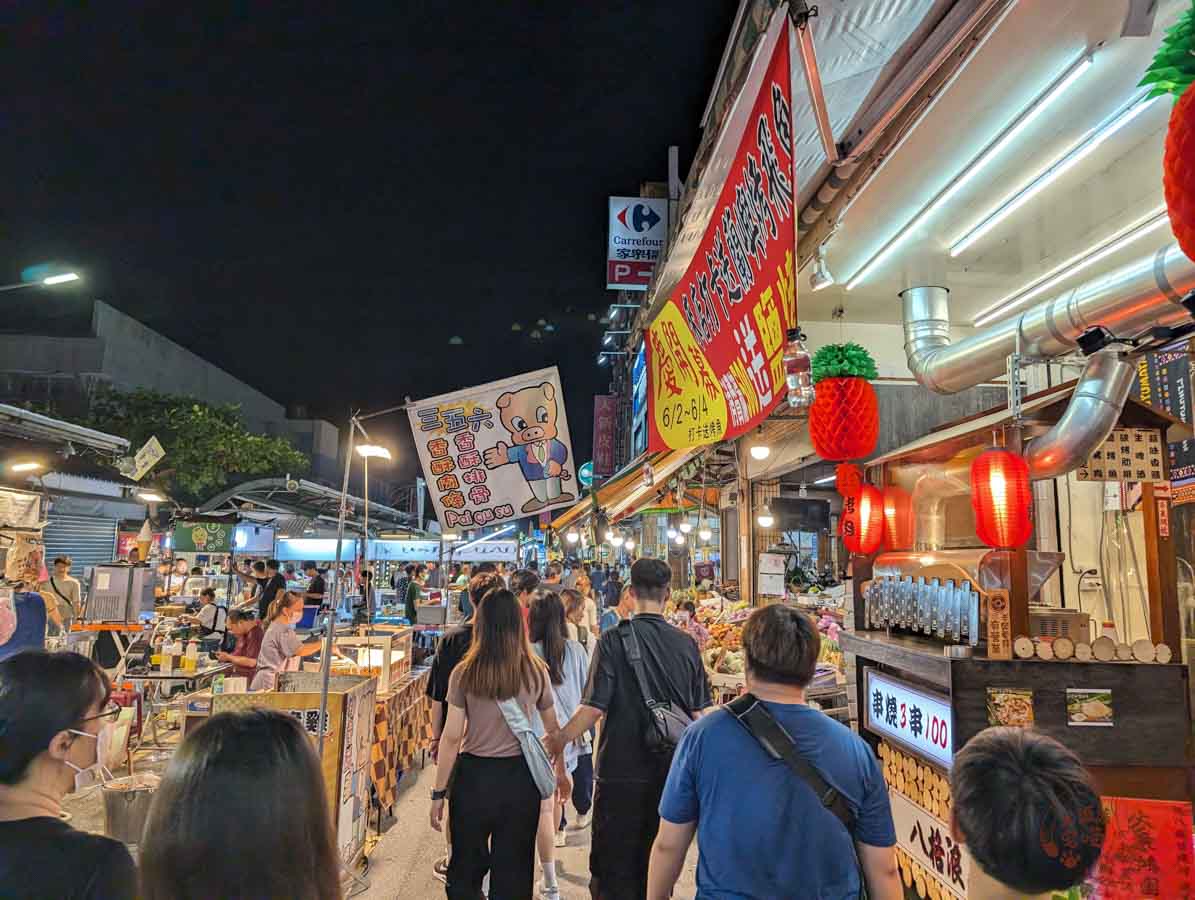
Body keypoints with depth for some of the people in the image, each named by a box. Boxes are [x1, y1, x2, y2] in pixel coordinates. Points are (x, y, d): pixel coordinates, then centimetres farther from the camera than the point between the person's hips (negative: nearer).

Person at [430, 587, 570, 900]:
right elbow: (553, 729, 7)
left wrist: (439, 793, 1)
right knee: (514, 871, 15)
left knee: (466, 867, 18)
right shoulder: (536, 671, -3)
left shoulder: (464, 673, -9)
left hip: (474, 775, -1)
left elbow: (451, 737, -9)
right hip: (520, 776, 1)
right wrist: (561, 771, 23)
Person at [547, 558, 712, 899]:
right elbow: (698, 711, 3)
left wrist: (558, 740, -3)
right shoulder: (686, 644, -2)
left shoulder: (614, 640, -13)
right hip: (669, 774, 4)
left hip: (621, 772, -4)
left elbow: (595, 707, -17)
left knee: (613, 871, 9)